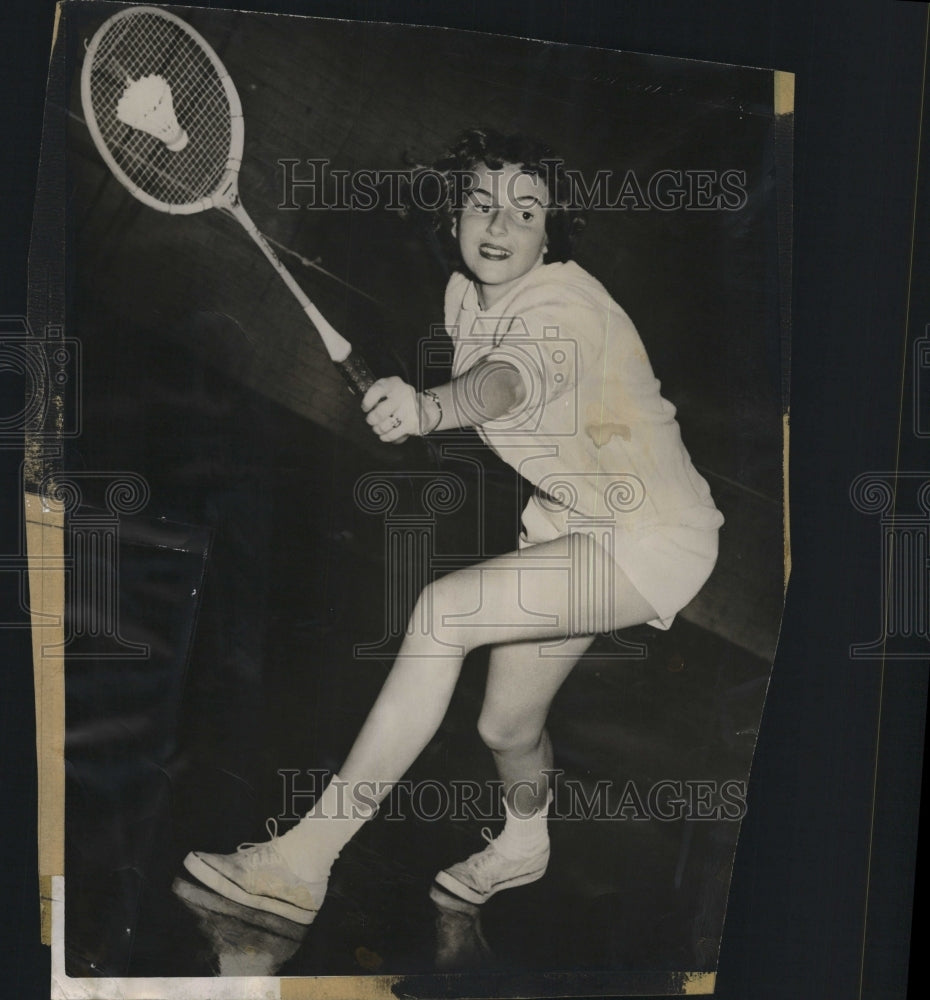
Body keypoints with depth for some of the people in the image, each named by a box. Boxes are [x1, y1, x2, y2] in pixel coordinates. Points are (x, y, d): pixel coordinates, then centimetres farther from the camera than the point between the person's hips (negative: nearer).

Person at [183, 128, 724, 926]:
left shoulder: (565, 307, -27)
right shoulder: (465, 293, -2)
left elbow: (510, 382, -52)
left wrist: (429, 409, -70)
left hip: (652, 539, -8)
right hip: (567, 523, 8)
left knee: (439, 613, -27)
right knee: (506, 727, 10)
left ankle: (302, 862, -21)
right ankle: (524, 845, 47)